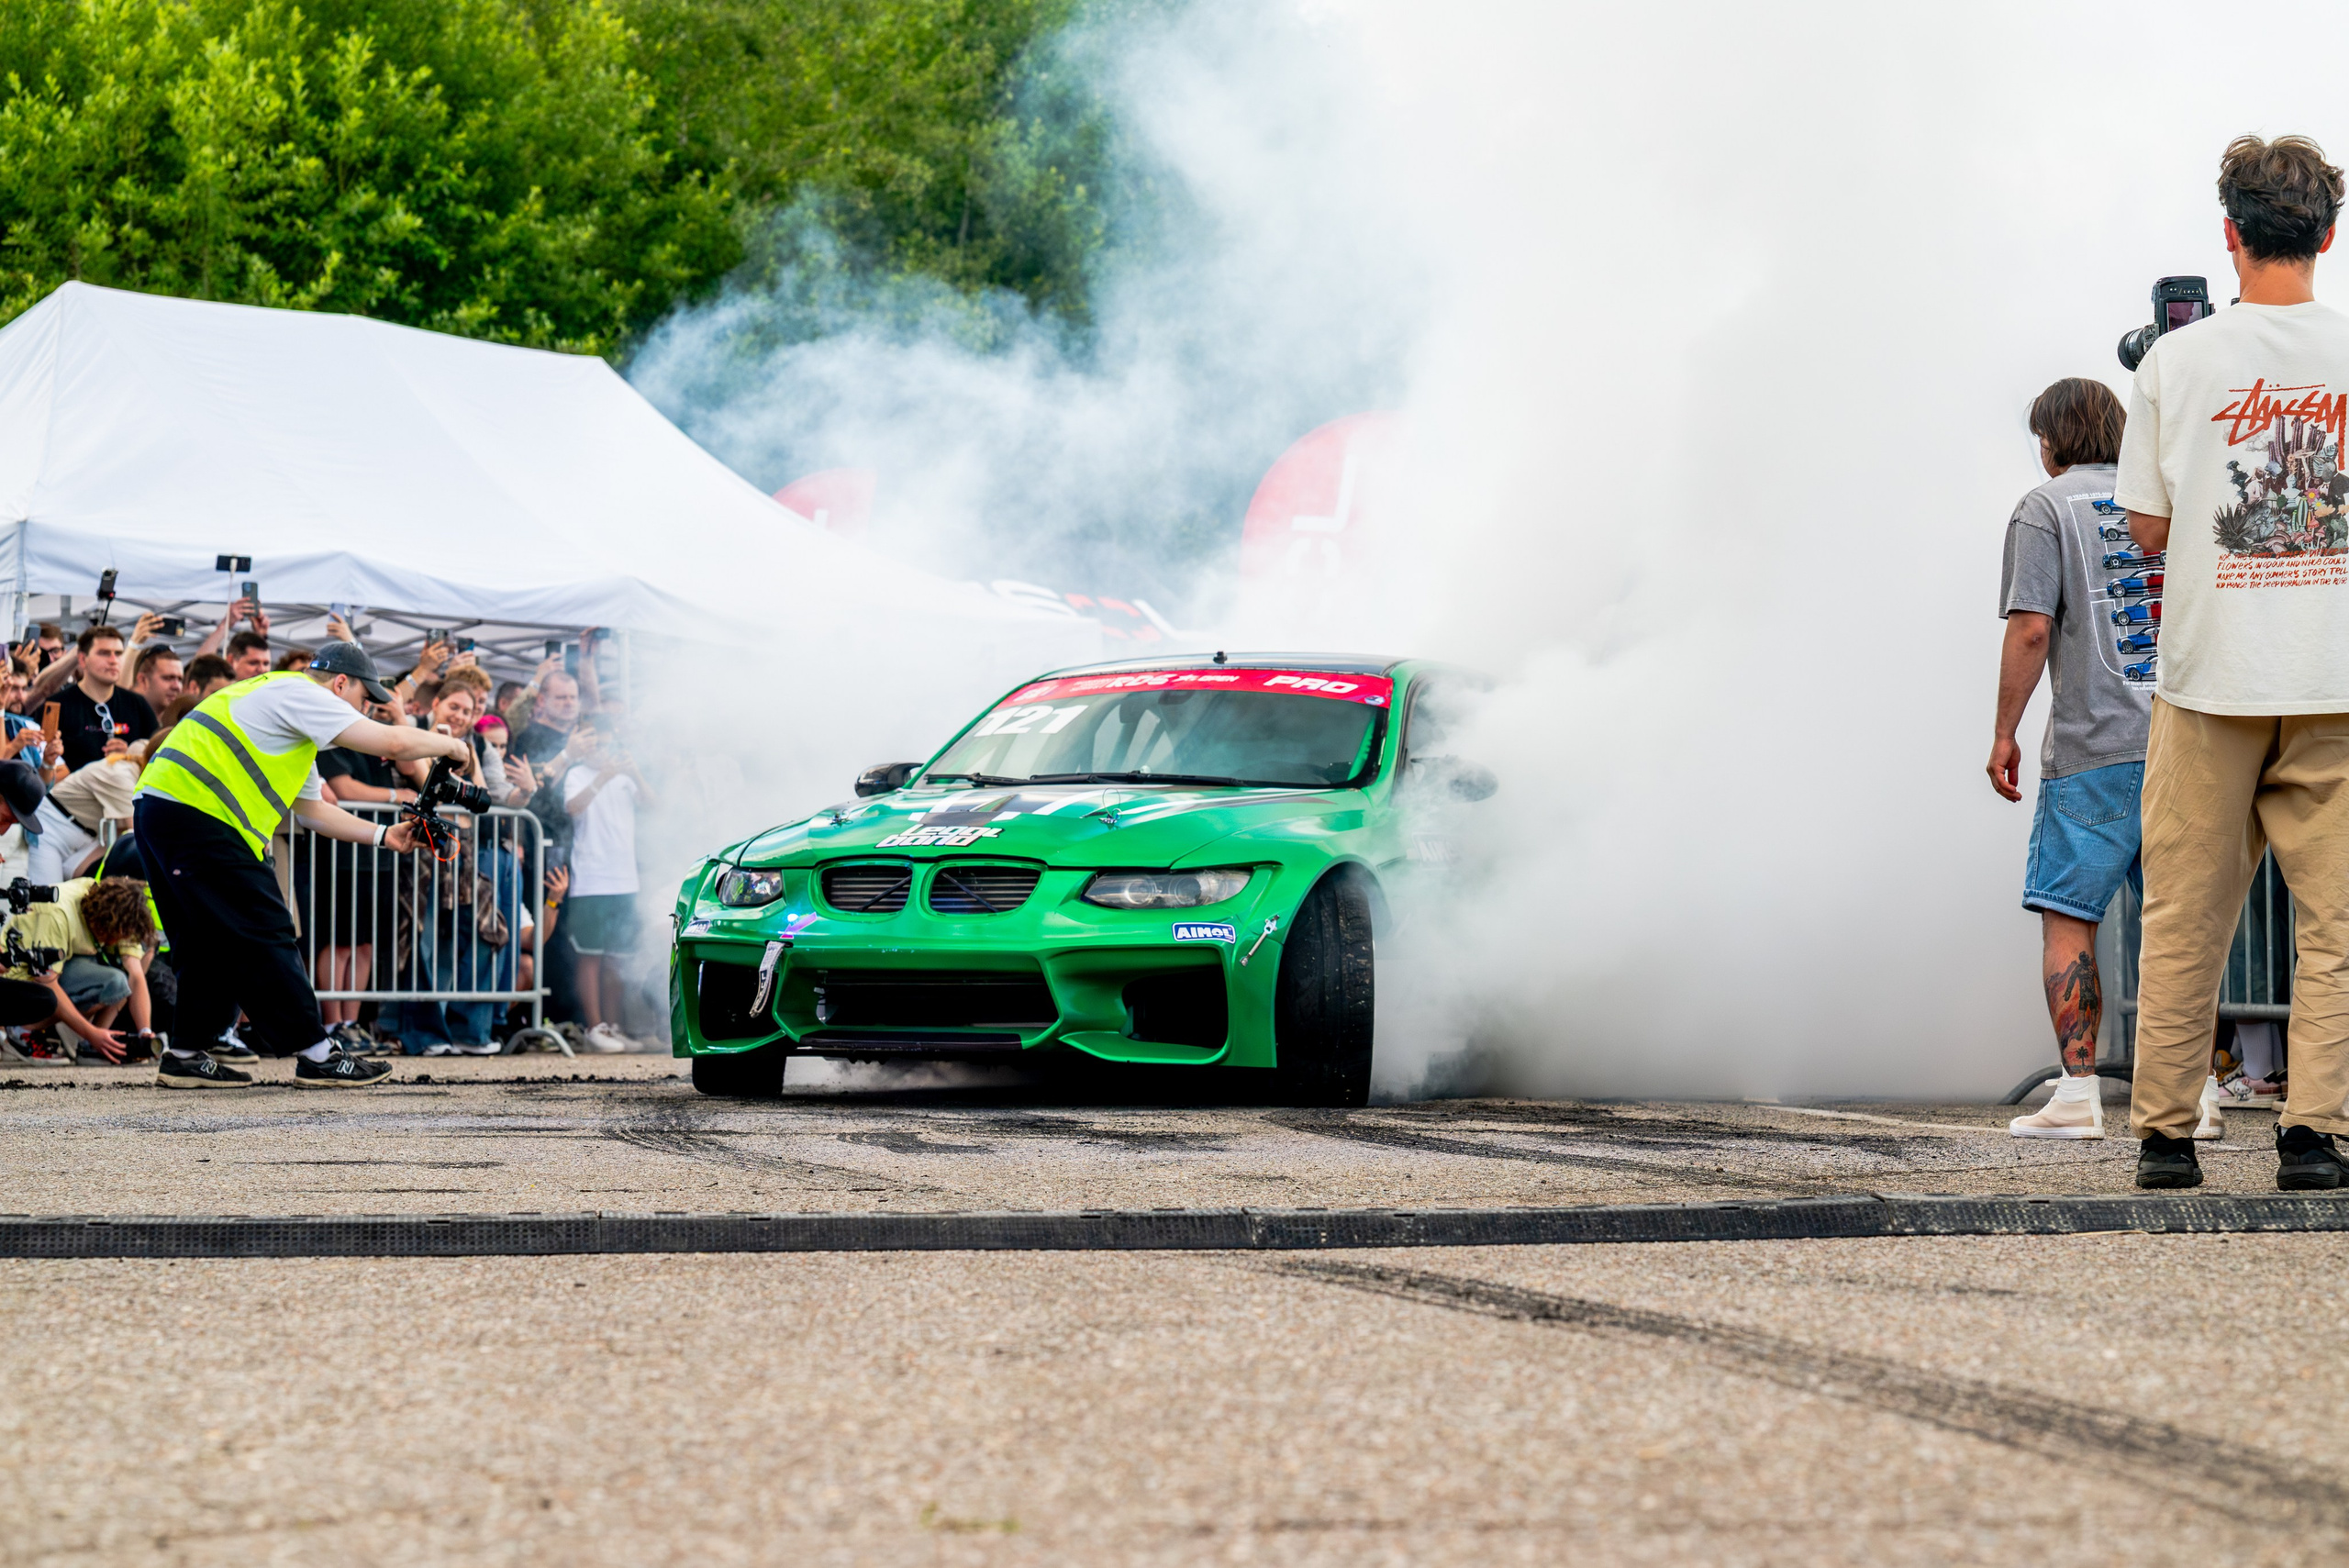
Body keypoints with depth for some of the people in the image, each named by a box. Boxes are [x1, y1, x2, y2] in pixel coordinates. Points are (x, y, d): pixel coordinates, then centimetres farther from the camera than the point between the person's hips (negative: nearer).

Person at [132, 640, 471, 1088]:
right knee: (264, 934, -6)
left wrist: (383, 835, 27)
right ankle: (317, 1056, -3)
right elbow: (393, 742, -9)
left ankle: (184, 1057, 14)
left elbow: (314, 810, 34)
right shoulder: (299, 695, -4)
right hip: (194, 812, -10)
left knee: (212, 943, 15)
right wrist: (450, 745, 8)